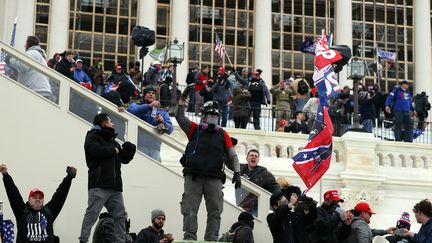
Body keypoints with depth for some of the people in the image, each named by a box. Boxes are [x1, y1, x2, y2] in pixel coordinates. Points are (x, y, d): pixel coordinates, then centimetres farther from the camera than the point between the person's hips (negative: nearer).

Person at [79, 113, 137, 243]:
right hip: (99, 185, -8)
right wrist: (113, 151, -5)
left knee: (120, 215, 6)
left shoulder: (112, 141, 26)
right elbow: (97, 150, -20)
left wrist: (129, 151, 3)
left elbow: (125, 159, 25)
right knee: (92, 213, -13)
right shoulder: (93, 137, 2)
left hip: (115, 185, 8)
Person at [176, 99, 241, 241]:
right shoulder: (194, 129, 15)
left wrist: (237, 172, 5)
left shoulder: (223, 135, 18)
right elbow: (180, 117, 4)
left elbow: (233, 156, 17)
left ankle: (212, 239, 0)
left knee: (215, 211, -3)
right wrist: (182, 99, -6)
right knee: (189, 209, -5)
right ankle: (189, 237, -3)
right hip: (193, 177, -1)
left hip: (214, 178, 1)